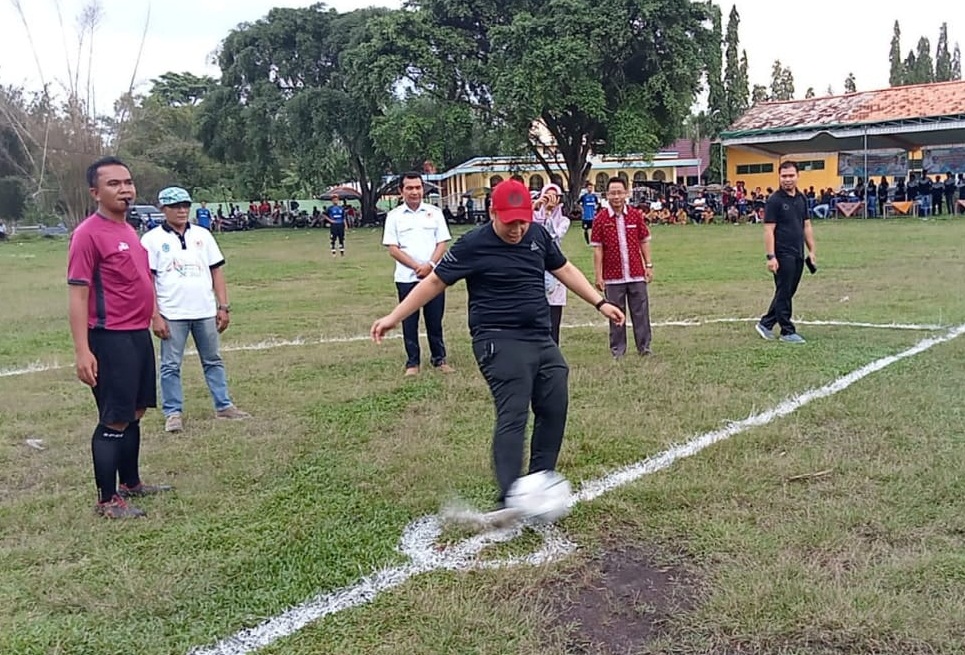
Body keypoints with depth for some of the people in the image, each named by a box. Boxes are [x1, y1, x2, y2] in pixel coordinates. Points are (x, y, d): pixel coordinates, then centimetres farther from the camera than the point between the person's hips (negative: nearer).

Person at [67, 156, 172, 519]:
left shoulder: (128, 229, 12)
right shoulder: (88, 233, -15)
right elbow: (77, 295, -18)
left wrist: (152, 316, 21)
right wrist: (82, 351, -23)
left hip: (139, 335, 9)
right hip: (111, 340, -9)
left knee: (134, 413, 17)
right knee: (114, 421, -2)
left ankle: (131, 482, 31)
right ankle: (107, 500, 9)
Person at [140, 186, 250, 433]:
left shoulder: (202, 235, 8)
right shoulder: (152, 239, -2)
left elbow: (216, 272, 10)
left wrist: (223, 306, 4)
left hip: (206, 312, 4)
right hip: (172, 315, -3)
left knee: (213, 361, 12)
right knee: (170, 366, 3)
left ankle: (223, 405, 20)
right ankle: (173, 413, 12)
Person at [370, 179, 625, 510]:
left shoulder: (538, 235, 7)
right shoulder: (473, 244, -9)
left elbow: (564, 270, 21)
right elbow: (434, 281, -3)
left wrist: (600, 302, 18)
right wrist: (394, 317, -4)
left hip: (542, 340, 7)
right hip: (500, 342, -7)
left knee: (555, 410, 7)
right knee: (513, 417, -16)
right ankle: (509, 499, -16)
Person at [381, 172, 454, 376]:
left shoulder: (434, 212, 6)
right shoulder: (394, 216, 3)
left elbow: (442, 243, 3)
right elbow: (392, 249, -2)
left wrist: (429, 265, -13)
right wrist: (417, 266, -12)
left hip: (434, 276, 1)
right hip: (406, 278, 0)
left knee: (435, 321, 6)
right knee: (409, 322, 4)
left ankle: (439, 359, 17)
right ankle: (412, 362, 13)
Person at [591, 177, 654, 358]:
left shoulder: (636, 214, 2)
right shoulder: (600, 219, -4)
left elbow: (644, 241, 10)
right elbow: (597, 249, -2)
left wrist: (649, 265, 5)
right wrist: (598, 275, -5)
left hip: (637, 274, 2)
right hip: (613, 276, -2)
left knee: (641, 311, 7)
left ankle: (644, 346, 18)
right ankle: (617, 349, 16)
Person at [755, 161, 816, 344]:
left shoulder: (801, 198, 10)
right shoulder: (774, 200, -10)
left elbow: (806, 226, 16)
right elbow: (769, 230, -13)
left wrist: (811, 250, 11)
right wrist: (770, 256, -18)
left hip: (798, 255, 7)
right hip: (783, 255, -7)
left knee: (788, 293, 12)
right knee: (784, 293, 0)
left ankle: (766, 324, 23)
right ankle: (787, 332, 8)